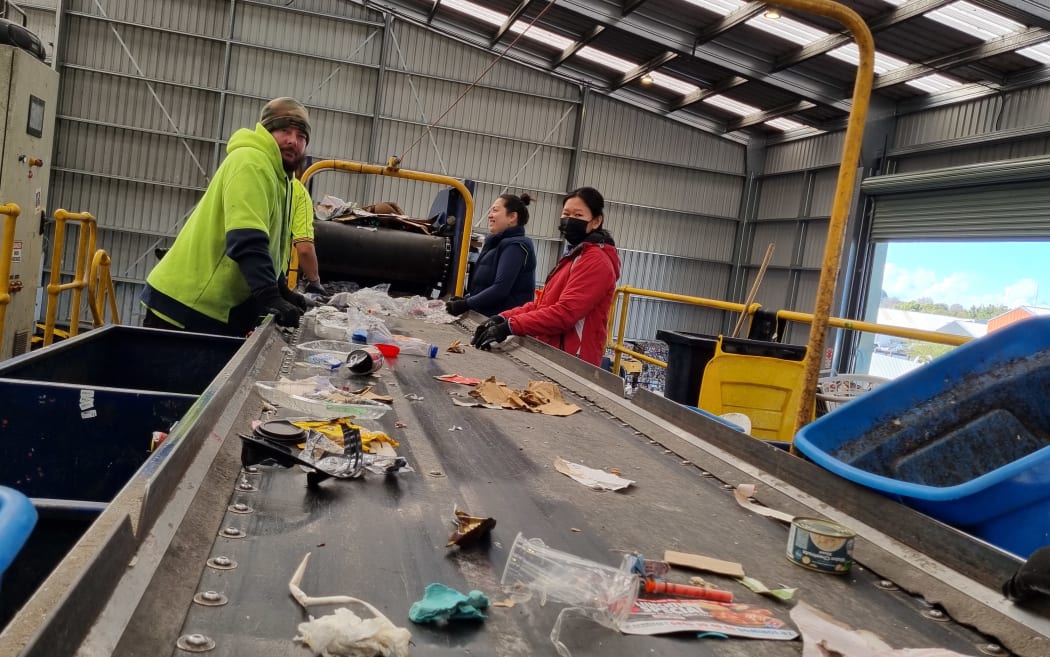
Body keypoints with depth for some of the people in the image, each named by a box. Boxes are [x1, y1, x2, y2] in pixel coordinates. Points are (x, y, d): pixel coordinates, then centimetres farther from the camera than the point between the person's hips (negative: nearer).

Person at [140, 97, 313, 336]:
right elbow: (247, 241, -26)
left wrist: (282, 291, 11)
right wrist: (270, 297, -33)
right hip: (187, 305, -9)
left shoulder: (280, 179, 18)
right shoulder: (251, 162, -13)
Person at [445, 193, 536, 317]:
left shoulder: (515, 246, -11)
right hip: (485, 315, 8)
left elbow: (500, 289, -20)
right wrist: (466, 299, 6)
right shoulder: (499, 243, 18)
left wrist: (466, 304, -14)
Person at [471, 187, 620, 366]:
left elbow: (565, 313, -22)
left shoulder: (596, 261, -13)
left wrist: (510, 326, -23)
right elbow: (544, 303, 16)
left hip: (572, 361, -9)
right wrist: (504, 318, 2)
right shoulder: (575, 256, 20)